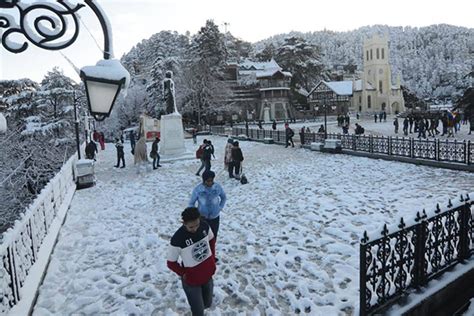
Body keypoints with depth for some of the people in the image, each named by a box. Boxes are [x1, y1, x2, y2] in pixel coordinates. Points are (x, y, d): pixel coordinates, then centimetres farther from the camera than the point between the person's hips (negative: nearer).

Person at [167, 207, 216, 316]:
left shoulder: (204, 226, -16)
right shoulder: (177, 239, -30)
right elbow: (170, 263, -13)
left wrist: (213, 258, 5)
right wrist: (183, 274, -15)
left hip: (208, 274, 5)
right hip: (192, 280, -5)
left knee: (207, 303, 25)